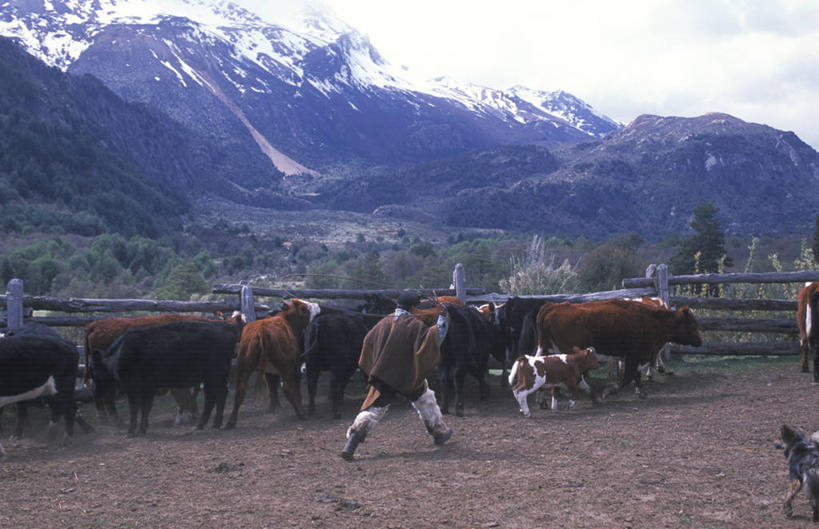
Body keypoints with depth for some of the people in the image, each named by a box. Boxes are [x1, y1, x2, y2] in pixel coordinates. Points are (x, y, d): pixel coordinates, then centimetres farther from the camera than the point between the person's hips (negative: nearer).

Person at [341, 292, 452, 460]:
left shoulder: (383, 323, 7)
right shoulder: (414, 324, -8)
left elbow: (368, 342, 14)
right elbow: (432, 338, -15)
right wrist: (442, 322, -5)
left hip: (383, 375, 3)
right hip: (409, 376, -3)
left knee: (373, 409, 0)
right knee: (425, 400, 21)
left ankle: (353, 439, -17)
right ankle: (439, 432, 33)